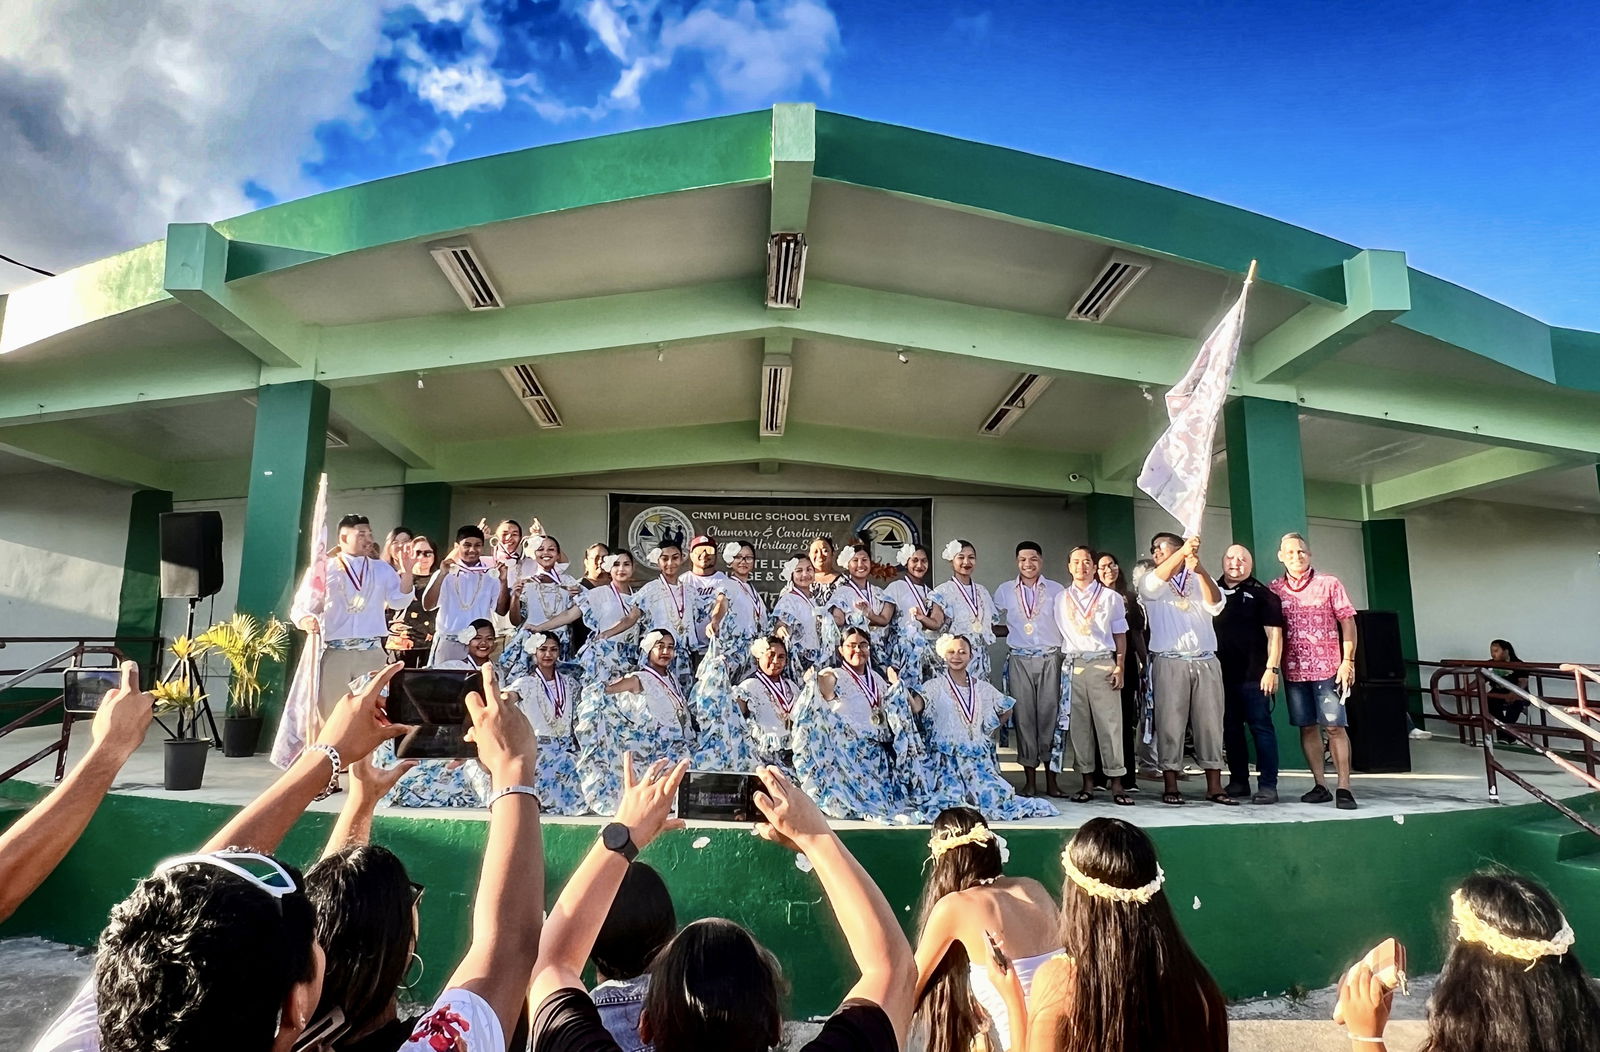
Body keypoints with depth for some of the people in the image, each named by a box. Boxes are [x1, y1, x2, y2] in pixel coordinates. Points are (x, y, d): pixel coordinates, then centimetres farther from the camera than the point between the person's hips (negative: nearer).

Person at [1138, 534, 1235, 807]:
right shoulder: (1150, 583, 10)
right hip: (1169, 663, -2)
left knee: (1210, 723, 2)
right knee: (1170, 723, -4)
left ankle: (1214, 786, 7)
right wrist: (1183, 551, -26)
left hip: (1206, 662, 2)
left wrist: (1198, 568, -21)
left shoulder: (1201, 580, 15)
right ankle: (1170, 786, 1)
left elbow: (1215, 605, -5)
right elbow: (1154, 582, -14)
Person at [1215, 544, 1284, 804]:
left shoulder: (1261, 594, 0)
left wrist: (1272, 668, -14)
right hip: (1222, 675, 4)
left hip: (1253, 675, -4)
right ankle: (1238, 781, 20)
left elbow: (1274, 633, -5)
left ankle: (1268, 785, 3)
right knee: (1231, 729, 10)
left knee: (1261, 728, -1)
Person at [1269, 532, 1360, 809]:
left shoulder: (1329, 584, 1)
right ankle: (1320, 786, 15)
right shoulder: (1274, 590, 6)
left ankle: (1343, 788, 2)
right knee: (1308, 727, 7)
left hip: (1327, 667, -2)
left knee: (1334, 727, -3)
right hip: (1293, 670, 3)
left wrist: (1348, 661, -7)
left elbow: (1348, 622, 0)